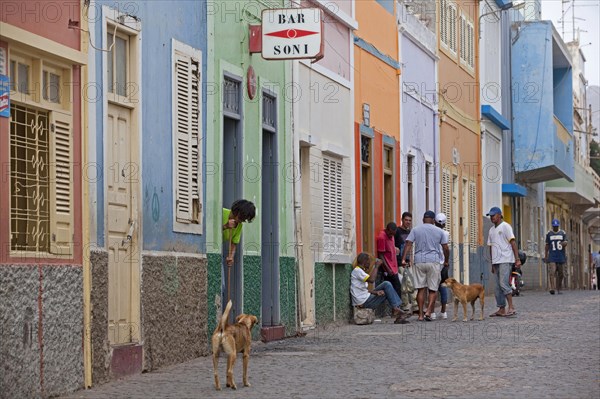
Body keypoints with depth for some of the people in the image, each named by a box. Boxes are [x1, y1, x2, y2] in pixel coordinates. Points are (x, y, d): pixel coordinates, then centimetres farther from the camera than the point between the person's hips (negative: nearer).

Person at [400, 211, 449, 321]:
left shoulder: (415, 230, 6)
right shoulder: (439, 231, 7)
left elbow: (408, 244, -4)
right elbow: (446, 249, 8)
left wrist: (403, 259, -7)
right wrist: (446, 261, 22)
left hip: (419, 261, 1)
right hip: (433, 261, -1)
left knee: (421, 289, 5)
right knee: (433, 289, 5)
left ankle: (421, 314, 3)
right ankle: (428, 311, -10)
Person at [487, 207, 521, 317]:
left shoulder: (505, 227, -5)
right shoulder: (491, 230, 19)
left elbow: (513, 243, -11)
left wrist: (517, 259, -18)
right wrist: (492, 264, 20)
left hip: (505, 261, -8)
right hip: (496, 262, 8)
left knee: (503, 284, -17)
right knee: (498, 286, 7)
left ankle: (511, 308, -16)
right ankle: (501, 309, 11)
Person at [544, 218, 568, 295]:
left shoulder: (563, 233, 6)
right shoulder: (549, 234, 7)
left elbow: (565, 243, -3)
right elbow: (547, 245, 11)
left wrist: (564, 243, -27)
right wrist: (546, 256, 8)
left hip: (561, 257, 1)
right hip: (552, 256, -1)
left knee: (560, 273, 5)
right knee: (552, 272, -16)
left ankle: (558, 289, 15)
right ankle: (552, 288, -26)